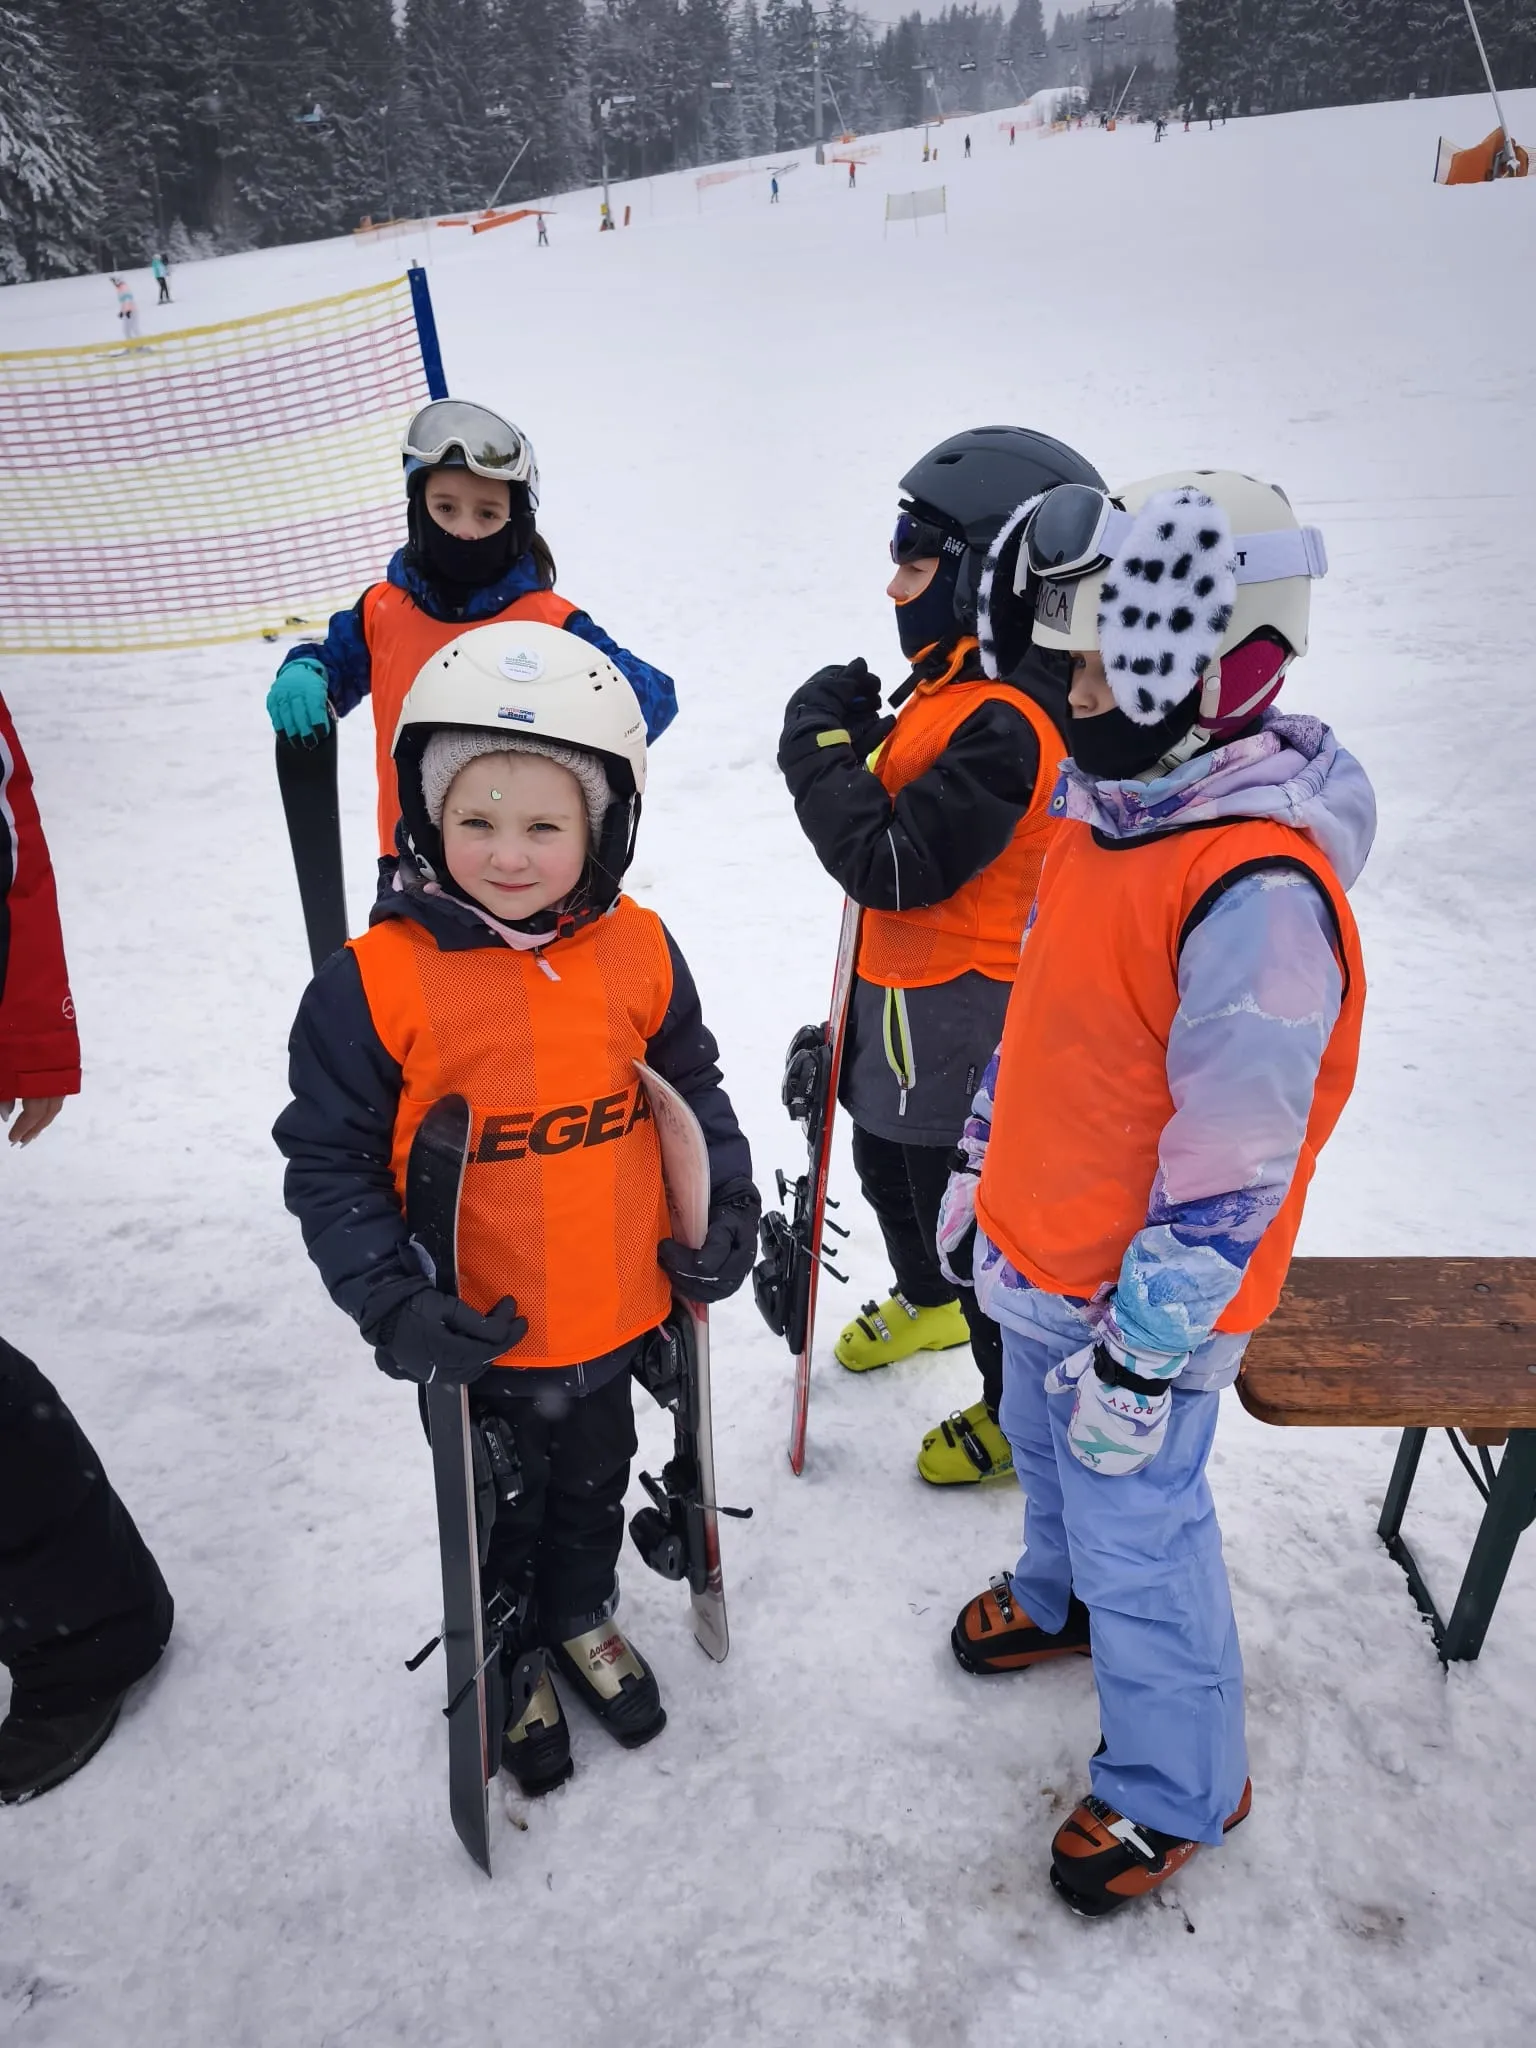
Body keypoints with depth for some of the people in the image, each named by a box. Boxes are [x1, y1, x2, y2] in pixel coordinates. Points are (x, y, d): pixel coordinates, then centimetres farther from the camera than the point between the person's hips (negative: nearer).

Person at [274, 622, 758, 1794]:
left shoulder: (639, 953, -9)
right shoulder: (376, 982, -19)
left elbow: (694, 1089, 7)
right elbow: (328, 1161, -12)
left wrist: (730, 1213, 0)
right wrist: (391, 1302, -20)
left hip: (615, 1314, 3)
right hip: (475, 1336, -3)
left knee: (594, 1483, 28)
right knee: (499, 1514, 22)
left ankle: (583, 1618, 57)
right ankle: (506, 1661, 51)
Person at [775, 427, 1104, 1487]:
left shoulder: (1004, 724, -28)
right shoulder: (961, 681, 5)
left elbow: (892, 864, -29)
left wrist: (822, 744, -19)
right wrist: (858, 737, 1)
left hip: (959, 1014, -10)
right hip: (909, 988, 10)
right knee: (889, 1166, 28)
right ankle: (928, 1305, 57)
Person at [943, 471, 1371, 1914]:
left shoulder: (1261, 889, -30)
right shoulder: (1102, 799, -1)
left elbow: (1233, 1165, -27)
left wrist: (1146, 1352, -21)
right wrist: (981, 1159, 17)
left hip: (1144, 1296, -8)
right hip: (1037, 1251, 9)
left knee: (1137, 1532, 10)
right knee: (1045, 1447, 29)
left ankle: (1177, 1789, 36)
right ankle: (1059, 1598, 59)